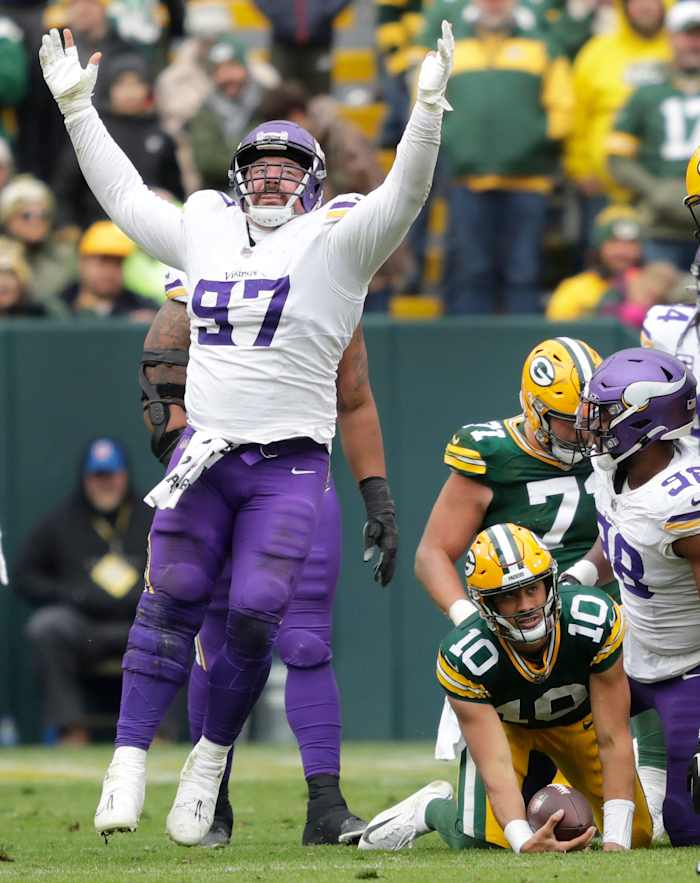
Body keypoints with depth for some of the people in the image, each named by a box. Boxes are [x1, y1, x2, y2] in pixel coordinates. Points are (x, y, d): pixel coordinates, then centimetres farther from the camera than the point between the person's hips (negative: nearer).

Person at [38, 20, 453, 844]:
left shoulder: (336, 242, 1)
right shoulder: (206, 231, 13)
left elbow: (403, 195, -14)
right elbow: (124, 195, 26)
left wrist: (427, 108, -27)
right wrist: (76, 106, 26)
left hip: (289, 466, -3)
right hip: (204, 454, 3)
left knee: (254, 616, -8)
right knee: (169, 601, -6)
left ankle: (210, 759, 10)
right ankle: (130, 759, -5)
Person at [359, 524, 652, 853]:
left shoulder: (596, 621, -37)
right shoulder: (463, 657, -38)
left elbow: (613, 739, -32)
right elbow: (496, 767, -39)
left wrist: (616, 841, -39)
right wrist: (524, 843, -57)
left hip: (578, 717, 2)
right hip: (500, 723, -2)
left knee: (637, 835, -3)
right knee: (481, 840, -25)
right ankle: (430, 808, 11)